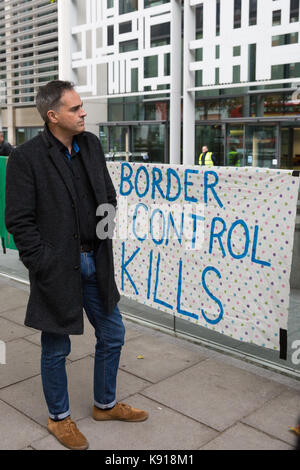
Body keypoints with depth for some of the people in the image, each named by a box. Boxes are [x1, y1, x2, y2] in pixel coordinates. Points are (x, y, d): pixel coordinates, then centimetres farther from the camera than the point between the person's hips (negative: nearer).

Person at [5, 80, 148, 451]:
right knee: (56, 347, 10)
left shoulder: (92, 145, 6)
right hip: (56, 268, -6)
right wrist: (44, 264, -16)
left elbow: (108, 194, 17)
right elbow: (19, 221, -13)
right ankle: (59, 417, 34)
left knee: (112, 335, 17)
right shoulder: (26, 158, -13)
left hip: (95, 262, 7)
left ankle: (105, 404, 40)